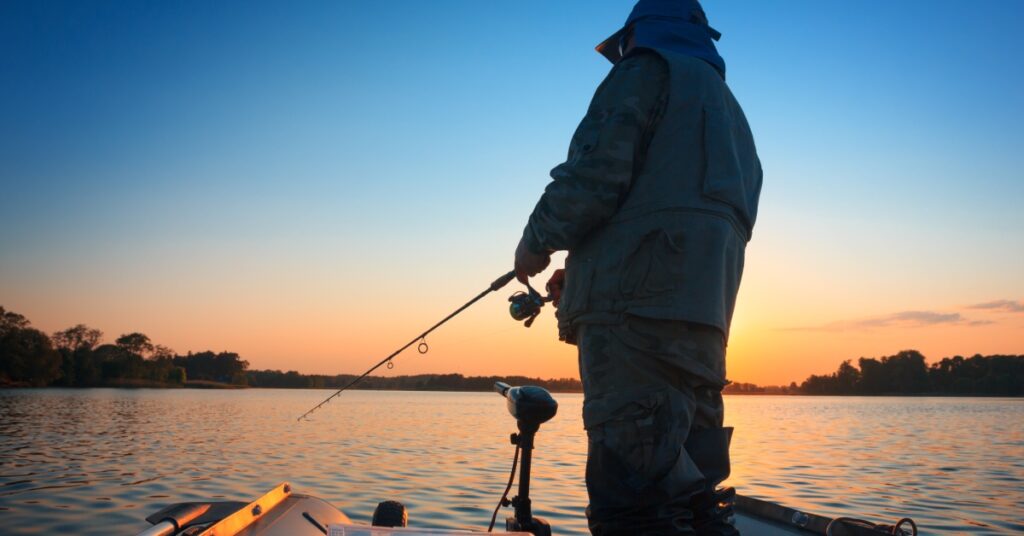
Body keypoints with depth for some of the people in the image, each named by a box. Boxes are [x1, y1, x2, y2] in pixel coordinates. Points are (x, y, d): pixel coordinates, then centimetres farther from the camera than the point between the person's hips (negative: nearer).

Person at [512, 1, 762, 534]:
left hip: (636, 308, -9)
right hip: (705, 312, 9)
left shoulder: (645, 71, 7)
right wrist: (585, 275, 27)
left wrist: (536, 244, 7)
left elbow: (594, 176, -10)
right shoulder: (729, 112, 33)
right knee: (691, 484, 9)